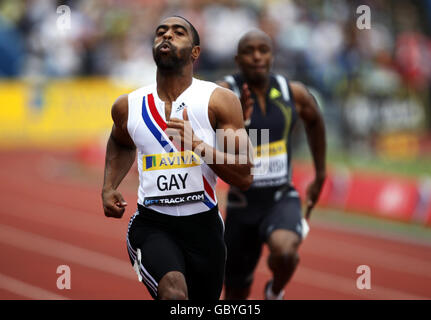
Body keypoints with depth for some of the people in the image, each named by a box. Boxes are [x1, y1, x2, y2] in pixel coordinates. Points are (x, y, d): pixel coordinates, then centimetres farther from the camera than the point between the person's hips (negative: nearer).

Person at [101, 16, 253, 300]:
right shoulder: (128, 106, 3)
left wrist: (198, 145, -24)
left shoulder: (220, 101, -5)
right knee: (173, 292, -30)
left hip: (204, 224, 1)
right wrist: (109, 188, 12)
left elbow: (245, 178, -10)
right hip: (151, 224, -1)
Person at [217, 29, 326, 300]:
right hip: (243, 204, 0)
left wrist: (320, 176, 23)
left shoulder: (294, 93, -5)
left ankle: (276, 292, 1)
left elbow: (315, 121, 17)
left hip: (282, 199, 0)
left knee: (285, 252, -32)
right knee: (237, 295, 12)